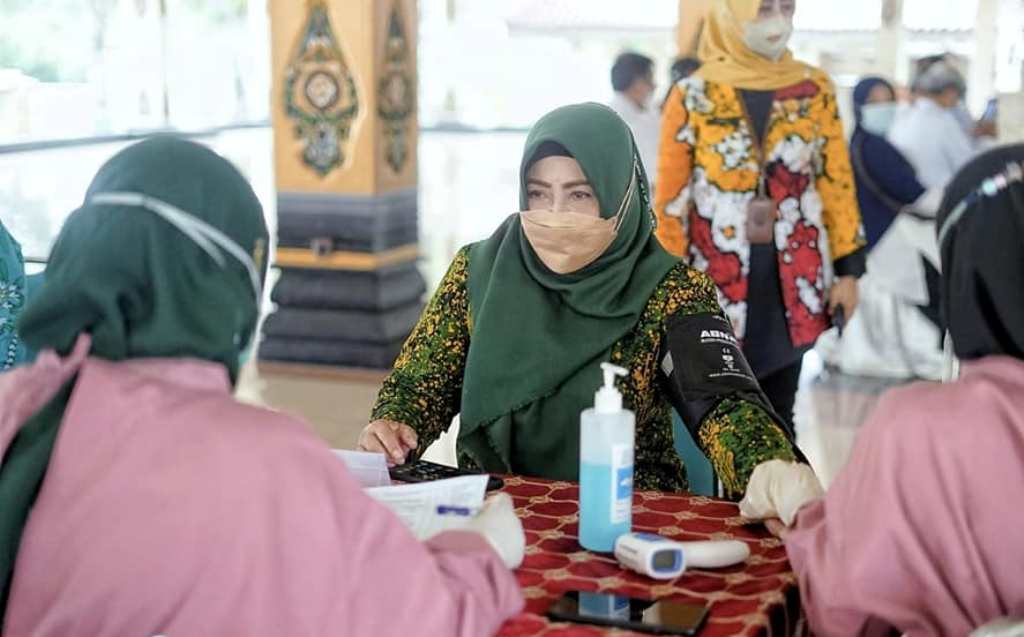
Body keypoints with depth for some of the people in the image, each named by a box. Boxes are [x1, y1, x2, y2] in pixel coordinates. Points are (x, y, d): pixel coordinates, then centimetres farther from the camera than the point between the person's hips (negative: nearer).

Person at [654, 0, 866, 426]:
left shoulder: (815, 89, 3)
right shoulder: (694, 95, -3)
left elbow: (836, 180, 6)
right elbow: (671, 196, -2)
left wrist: (847, 268, 3)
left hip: (793, 277, 2)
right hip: (716, 279, -2)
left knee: (777, 414, 12)